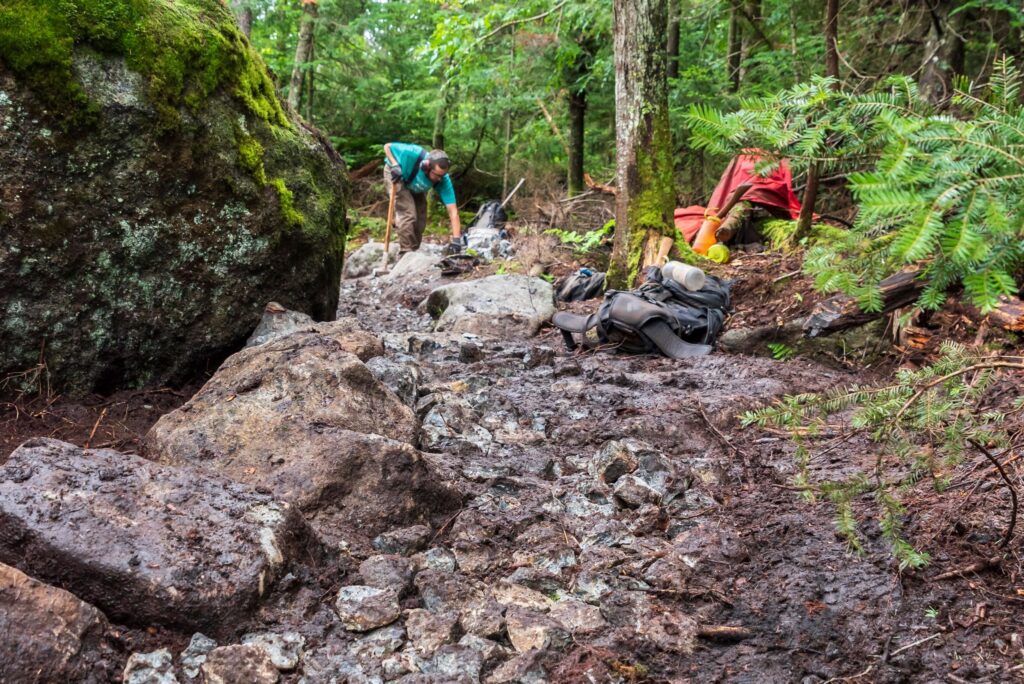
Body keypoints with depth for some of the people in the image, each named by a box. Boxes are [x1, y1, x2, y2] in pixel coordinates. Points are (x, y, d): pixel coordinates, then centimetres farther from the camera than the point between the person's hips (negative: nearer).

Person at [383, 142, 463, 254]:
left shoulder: (443, 180, -33)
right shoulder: (413, 154, -42)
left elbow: (453, 211, -35)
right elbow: (387, 146, -25)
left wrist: (456, 239, -43)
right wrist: (395, 165, -42)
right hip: (396, 175, -4)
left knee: (420, 218, 4)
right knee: (407, 213, -20)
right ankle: (407, 252, -11)